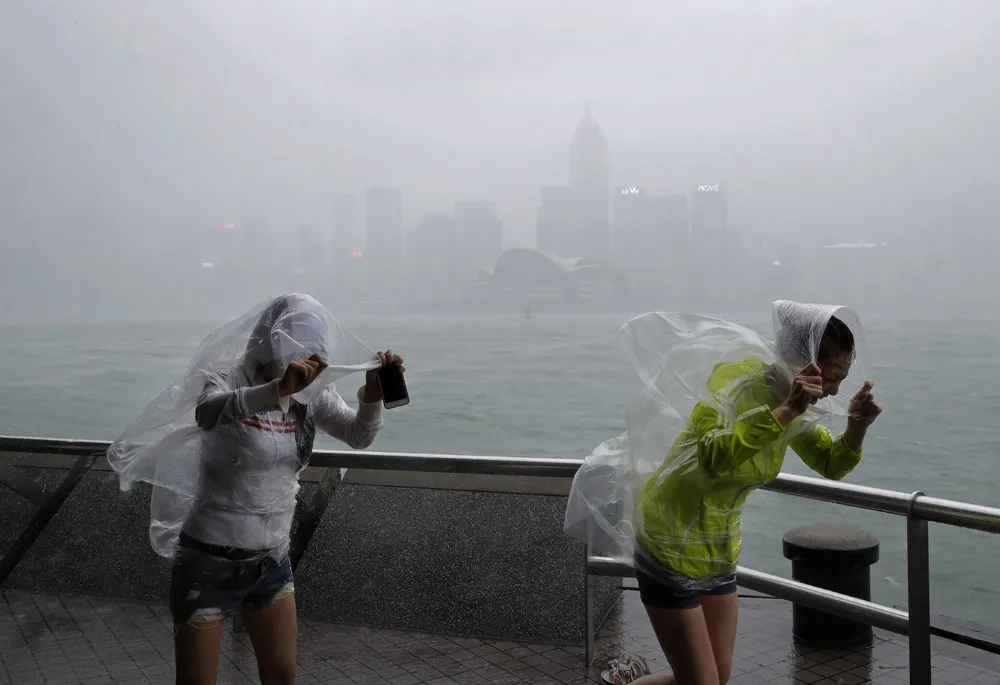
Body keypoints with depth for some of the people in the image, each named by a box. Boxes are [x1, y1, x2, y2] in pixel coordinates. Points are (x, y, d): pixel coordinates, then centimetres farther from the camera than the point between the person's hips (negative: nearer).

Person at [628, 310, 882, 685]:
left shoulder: (792, 400, -2)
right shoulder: (736, 380, -25)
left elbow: (832, 464, 7)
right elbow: (713, 458, -42)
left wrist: (858, 425, -12)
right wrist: (786, 411, -45)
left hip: (719, 551, 8)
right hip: (671, 548, -8)